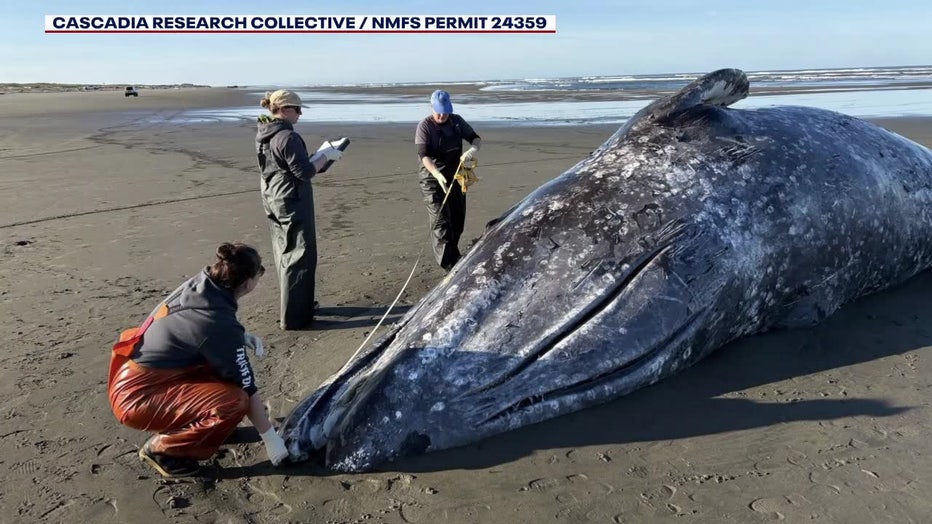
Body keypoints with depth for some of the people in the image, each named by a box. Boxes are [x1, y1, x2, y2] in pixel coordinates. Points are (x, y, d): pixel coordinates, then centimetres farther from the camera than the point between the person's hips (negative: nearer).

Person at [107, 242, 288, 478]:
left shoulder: (197, 285, -5)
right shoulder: (219, 322, -26)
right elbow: (247, 388, -18)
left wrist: (241, 337, 3)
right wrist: (271, 439, -7)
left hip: (131, 377, 9)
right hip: (137, 396, -9)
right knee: (235, 400, -22)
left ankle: (180, 423, 18)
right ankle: (160, 448, -3)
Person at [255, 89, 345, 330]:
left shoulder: (263, 135, 9)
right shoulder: (288, 136, -20)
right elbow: (305, 172, -20)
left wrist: (319, 155, 11)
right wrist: (326, 155, -8)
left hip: (273, 202, 10)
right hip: (293, 204, -10)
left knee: (285, 255, 19)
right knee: (299, 258, -2)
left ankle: (299, 303, 35)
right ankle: (293, 317, 2)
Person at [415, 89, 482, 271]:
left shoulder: (457, 121, 3)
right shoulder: (425, 126, -12)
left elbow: (475, 138, 5)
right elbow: (424, 156, -21)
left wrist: (473, 149, -21)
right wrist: (438, 175, -39)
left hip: (455, 177, 6)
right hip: (433, 179, -5)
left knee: (458, 220, 11)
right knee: (441, 222, -12)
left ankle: (450, 254, 30)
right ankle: (449, 263, -13)